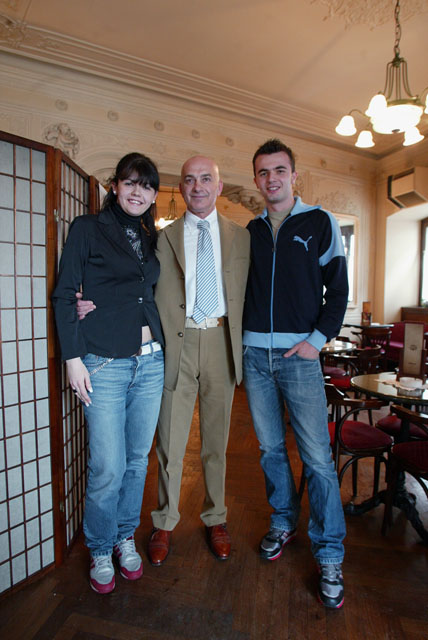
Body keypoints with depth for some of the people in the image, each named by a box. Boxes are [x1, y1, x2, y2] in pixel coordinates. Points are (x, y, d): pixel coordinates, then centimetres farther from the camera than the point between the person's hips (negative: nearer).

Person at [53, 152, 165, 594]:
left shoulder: (152, 238, 15)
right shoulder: (87, 228, 1)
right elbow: (64, 295, -3)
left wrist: (163, 348, 10)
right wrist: (73, 358, -9)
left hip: (151, 361, 5)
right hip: (104, 363, -4)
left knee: (138, 460, 13)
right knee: (108, 467, 1)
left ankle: (126, 538, 36)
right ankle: (100, 551, 28)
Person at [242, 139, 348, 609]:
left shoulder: (320, 223, 4)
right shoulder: (251, 231, 13)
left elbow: (338, 289, 1)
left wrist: (318, 339, -8)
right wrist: (241, 336, 4)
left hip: (299, 354, -3)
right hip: (254, 354, 4)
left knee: (317, 458, -1)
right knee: (271, 449, 13)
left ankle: (329, 557, 17)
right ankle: (283, 524, 34)